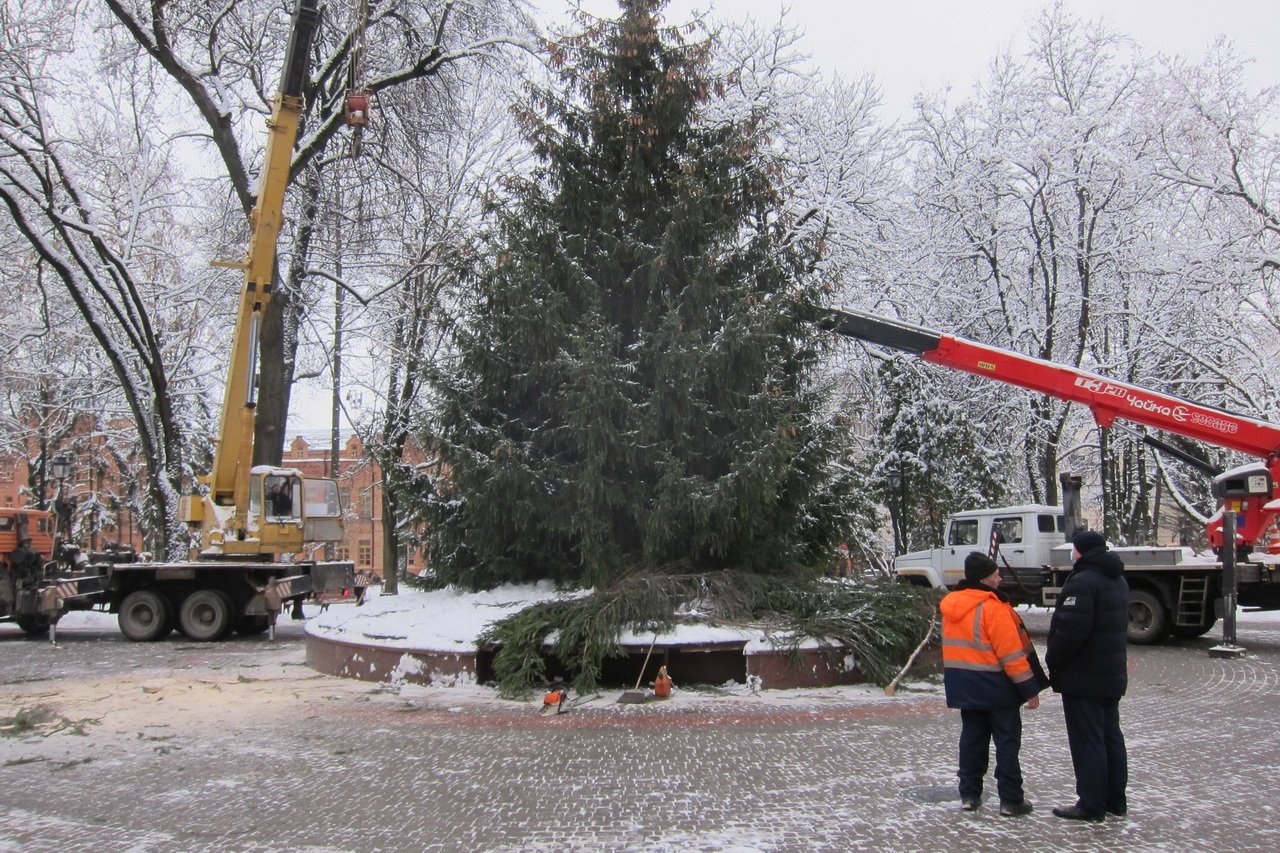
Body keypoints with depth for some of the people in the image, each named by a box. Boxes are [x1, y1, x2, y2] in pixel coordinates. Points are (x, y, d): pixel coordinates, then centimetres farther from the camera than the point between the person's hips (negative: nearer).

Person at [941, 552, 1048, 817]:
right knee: (1007, 742, 3)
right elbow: (1011, 652, -18)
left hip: (965, 687, 7)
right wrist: (1029, 688, -12)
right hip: (996, 686, -7)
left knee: (972, 738, 13)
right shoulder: (993, 607, -19)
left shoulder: (951, 604, 6)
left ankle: (969, 795, 17)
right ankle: (1011, 800, 7)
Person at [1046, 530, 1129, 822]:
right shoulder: (1118, 581, 12)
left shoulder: (1082, 582, -20)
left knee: (1086, 741, -3)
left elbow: (1071, 630, -26)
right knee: (1111, 736, 16)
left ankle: (1092, 804, 2)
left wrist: (1052, 660, -12)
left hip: (1083, 677, -10)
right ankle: (1116, 800, 24)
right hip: (1113, 675, 10)